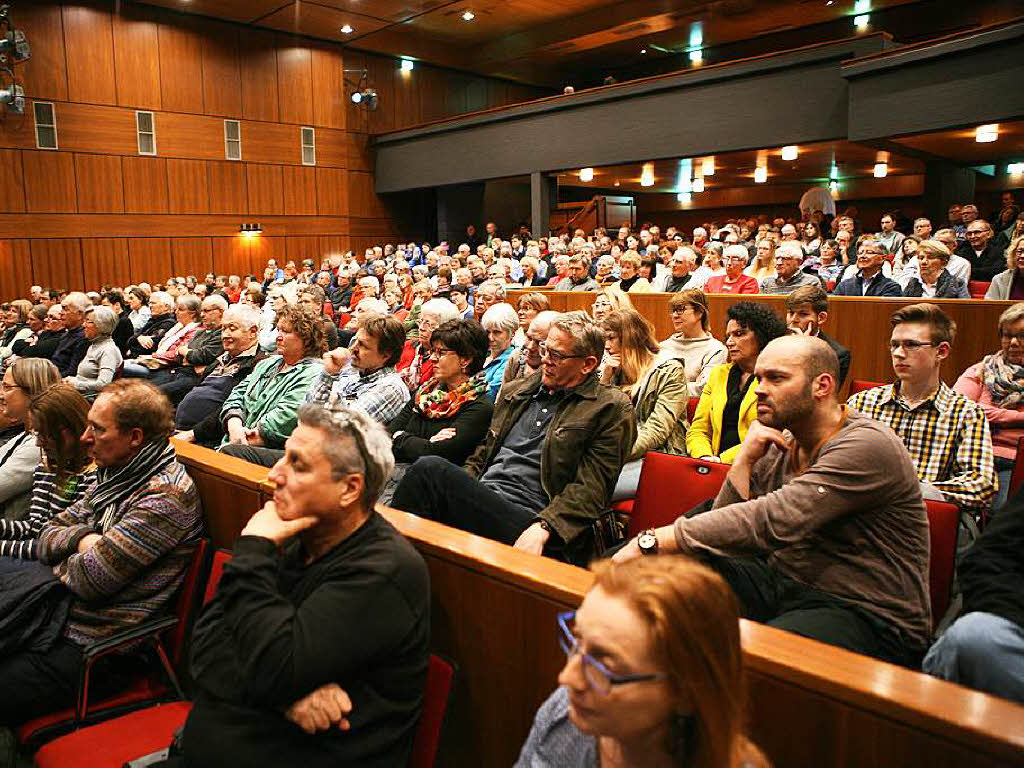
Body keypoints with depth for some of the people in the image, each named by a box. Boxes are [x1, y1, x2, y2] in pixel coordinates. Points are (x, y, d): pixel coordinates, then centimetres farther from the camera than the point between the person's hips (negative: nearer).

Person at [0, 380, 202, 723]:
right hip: (61, 616, 9)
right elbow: (47, 537, 11)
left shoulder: (165, 496, -21)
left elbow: (89, 579, -20)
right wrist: (82, 539, -10)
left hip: (90, 644, -9)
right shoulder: (114, 474, 9)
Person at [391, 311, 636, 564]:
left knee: (431, 469, -27)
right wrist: (455, 489, 5)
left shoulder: (612, 409, 1)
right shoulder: (515, 390, 21)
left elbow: (590, 489, -7)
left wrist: (542, 529, -22)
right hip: (480, 500, 6)